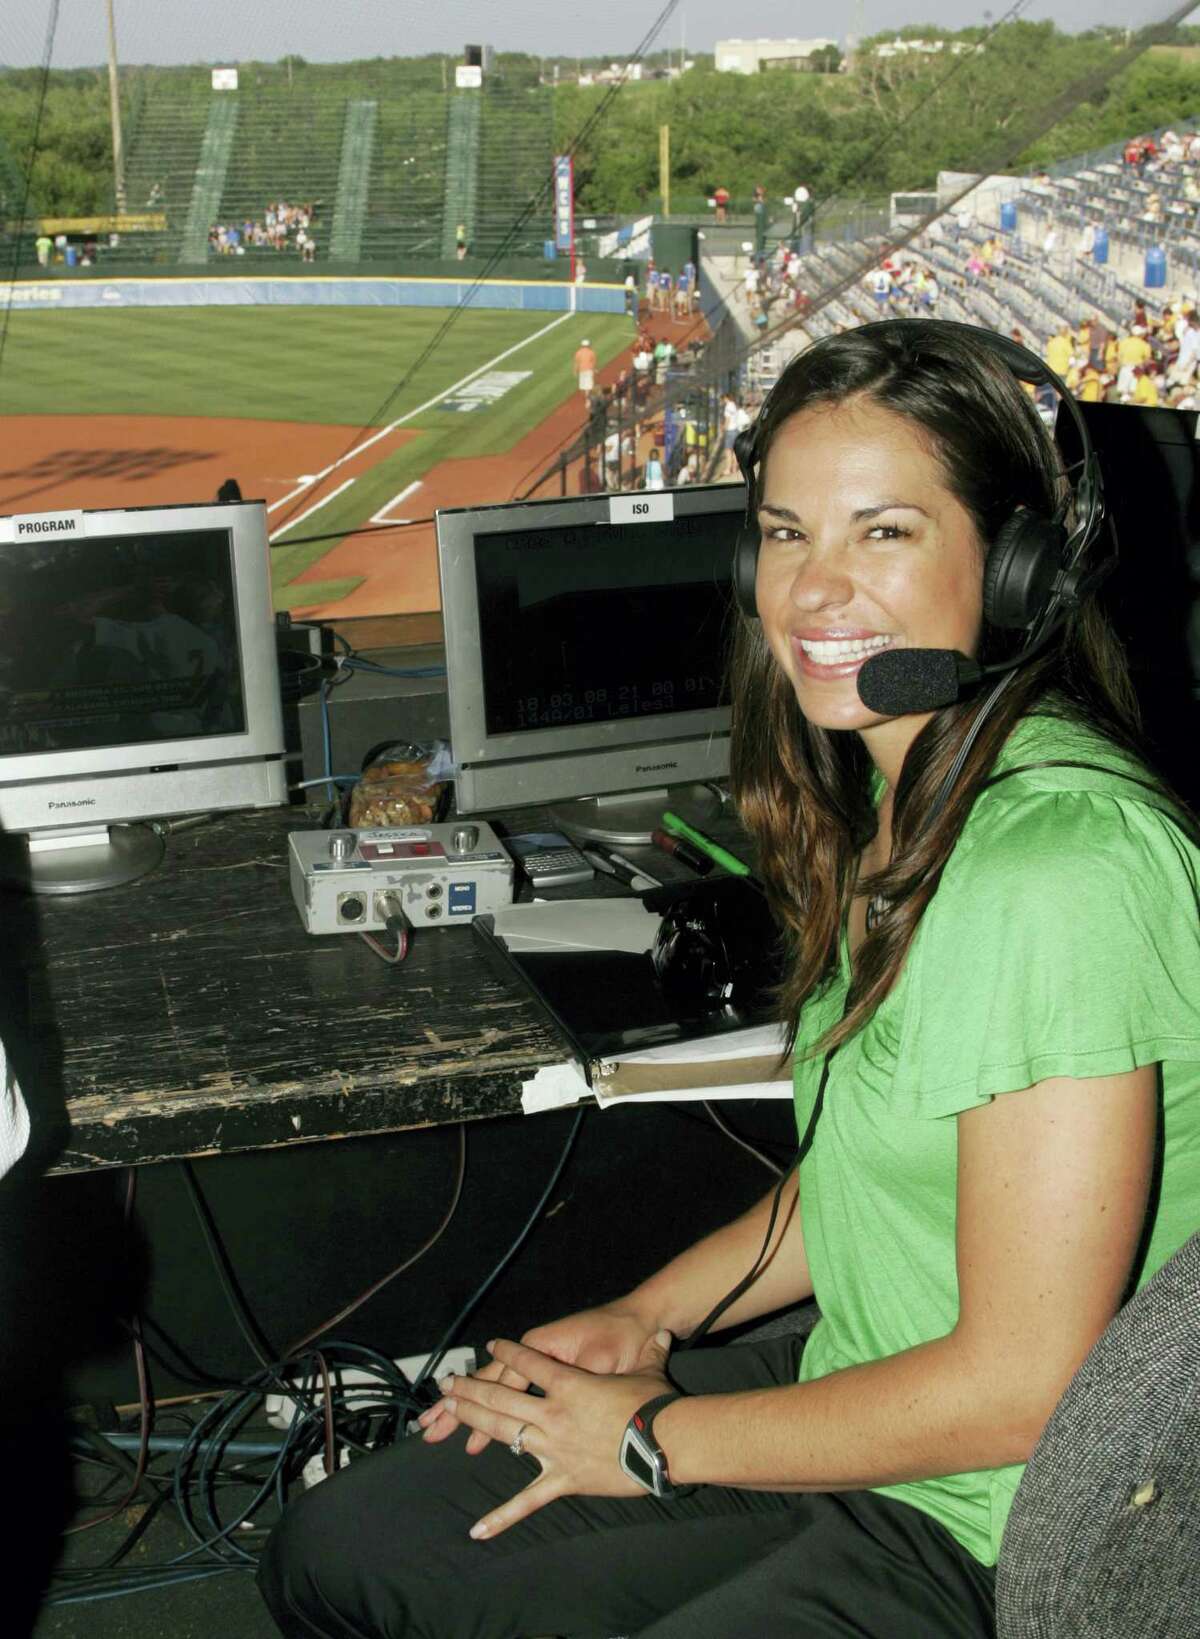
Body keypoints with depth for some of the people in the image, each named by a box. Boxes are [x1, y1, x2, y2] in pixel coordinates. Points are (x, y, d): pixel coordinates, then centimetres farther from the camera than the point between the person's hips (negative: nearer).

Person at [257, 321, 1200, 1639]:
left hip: (987, 1533, -8)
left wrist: (655, 1441, -13)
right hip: (851, 1394, 9)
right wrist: (649, 1317, 6)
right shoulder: (903, 798, 3)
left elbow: (1021, 1386, -24)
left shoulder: (1061, 864, -26)